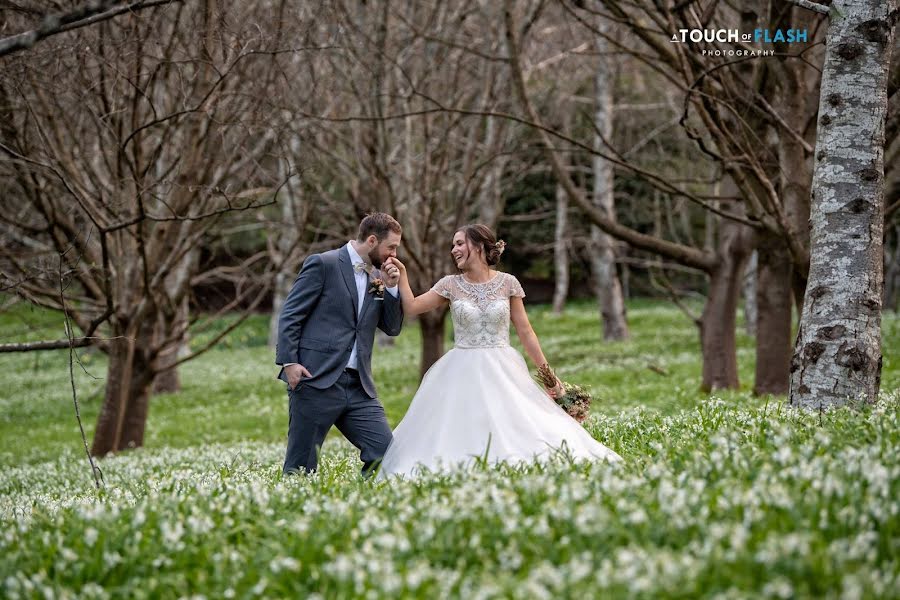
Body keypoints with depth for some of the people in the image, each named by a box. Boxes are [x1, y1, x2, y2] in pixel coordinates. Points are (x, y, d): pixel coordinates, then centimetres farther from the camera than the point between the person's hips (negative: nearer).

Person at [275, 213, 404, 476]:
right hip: (317, 380, -6)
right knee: (301, 468, -1)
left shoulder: (377, 276, 17)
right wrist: (288, 363, -15)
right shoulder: (323, 264, -3)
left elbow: (393, 328, 16)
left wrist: (391, 287, 2)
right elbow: (290, 315, -5)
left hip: (358, 386, 6)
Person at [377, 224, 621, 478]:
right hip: (463, 373, 1)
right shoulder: (451, 284, 3)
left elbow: (525, 332, 4)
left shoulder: (507, 283, 0)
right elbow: (411, 307, 2)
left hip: (503, 371, -1)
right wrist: (401, 274, -6)